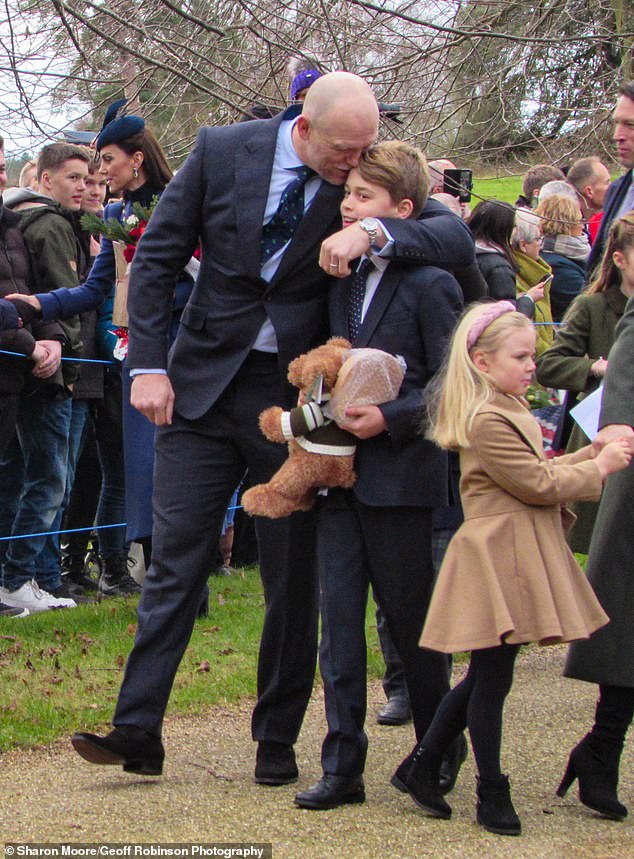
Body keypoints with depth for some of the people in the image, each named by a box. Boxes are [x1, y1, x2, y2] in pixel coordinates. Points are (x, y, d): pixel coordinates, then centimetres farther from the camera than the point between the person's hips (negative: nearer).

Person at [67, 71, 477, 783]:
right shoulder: (222, 151, -6)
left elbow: (457, 239, -19)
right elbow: (156, 257, 1)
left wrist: (373, 231, -34)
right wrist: (148, 366, -5)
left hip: (295, 393, 0)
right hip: (202, 381, 0)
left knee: (292, 575, 6)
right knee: (174, 562, 0)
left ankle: (277, 739, 18)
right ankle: (137, 731, 3)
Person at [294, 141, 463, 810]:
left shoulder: (431, 285, -9)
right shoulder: (344, 282, 12)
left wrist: (389, 418, -20)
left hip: (401, 477, -6)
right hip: (340, 477, 6)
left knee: (412, 622, 5)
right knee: (338, 622, 3)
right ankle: (342, 766, 6)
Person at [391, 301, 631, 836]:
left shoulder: (509, 412, 17)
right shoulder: (488, 422, -17)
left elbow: (540, 472, 20)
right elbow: (539, 485, -17)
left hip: (517, 559, 10)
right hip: (497, 557, -10)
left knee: (486, 676, 14)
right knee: (491, 677, -2)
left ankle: (422, 768, 22)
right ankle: (492, 793, 6)